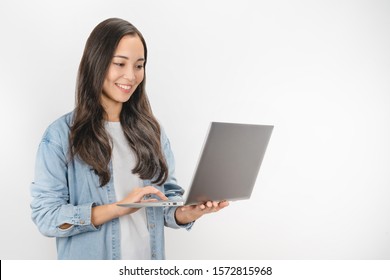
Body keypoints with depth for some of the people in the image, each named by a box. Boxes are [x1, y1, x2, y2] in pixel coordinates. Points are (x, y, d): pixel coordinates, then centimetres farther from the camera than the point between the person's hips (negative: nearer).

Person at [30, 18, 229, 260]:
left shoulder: (151, 130, 2)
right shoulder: (61, 135, -11)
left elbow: (169, 200, 3)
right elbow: (46, 216, -16)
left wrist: (188, 212, -18)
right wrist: (119, 207, -24)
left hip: (149, 264, 4)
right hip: (90, 267, -4)